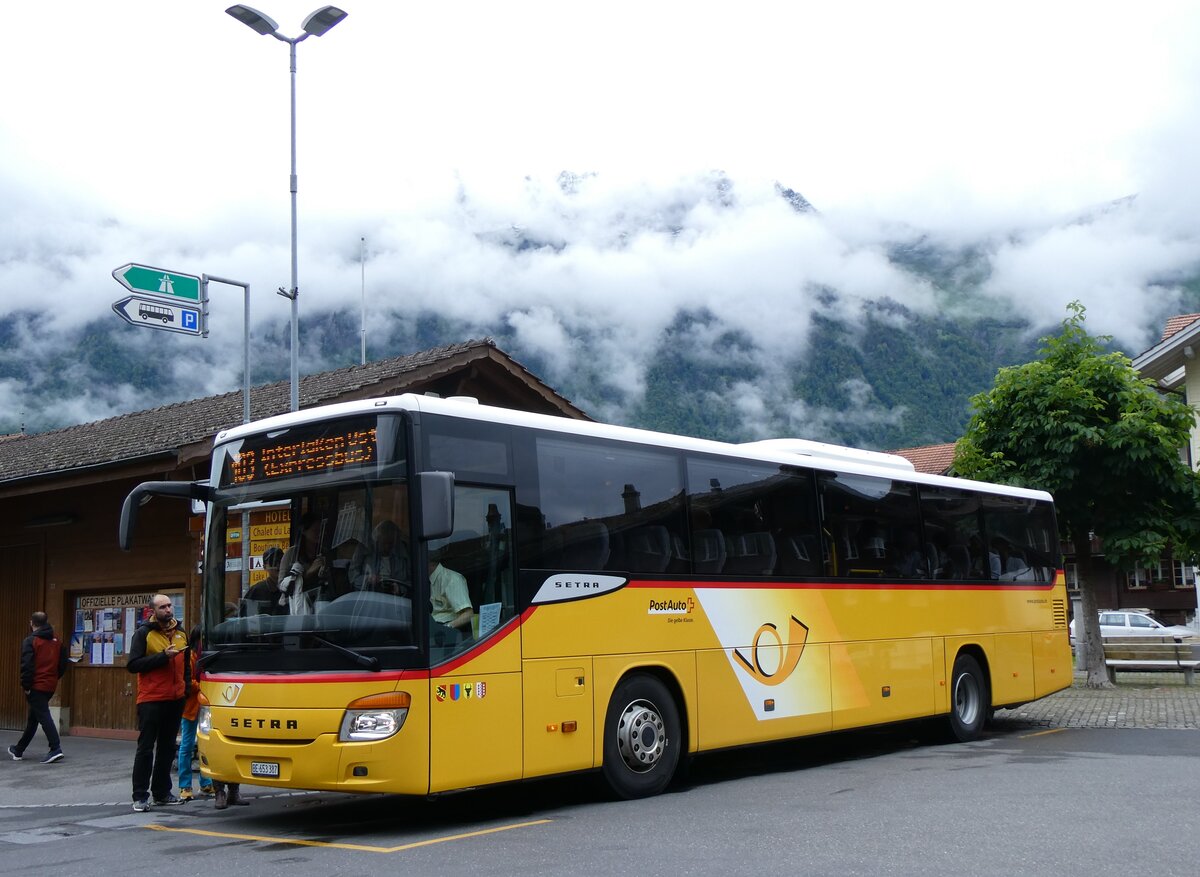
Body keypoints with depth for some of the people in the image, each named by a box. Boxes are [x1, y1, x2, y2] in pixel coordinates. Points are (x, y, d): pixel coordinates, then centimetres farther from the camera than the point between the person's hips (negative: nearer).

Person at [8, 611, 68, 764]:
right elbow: (63, 665, 10)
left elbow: (27, 665, -17)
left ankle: (56, 749, -21)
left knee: (43, 716, -10)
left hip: (36, 687, -7)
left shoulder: (30, 641, -10)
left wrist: (26, 685, -10)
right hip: (50, 686, 7)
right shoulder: (56, 641, 10)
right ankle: (19, 750, 28)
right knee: (33, 719, 17)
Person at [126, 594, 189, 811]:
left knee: (168, 748, 11)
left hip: (175, 699, 6)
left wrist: (187, 685, 11)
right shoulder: (143, 634, -4)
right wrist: (163, 656, -18)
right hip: (151, 700, -6)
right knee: (146, 748, -2)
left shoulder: (181, 634, 15)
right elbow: (133, 665, -12)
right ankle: (140, 796, 1)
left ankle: (162, 792, 19)